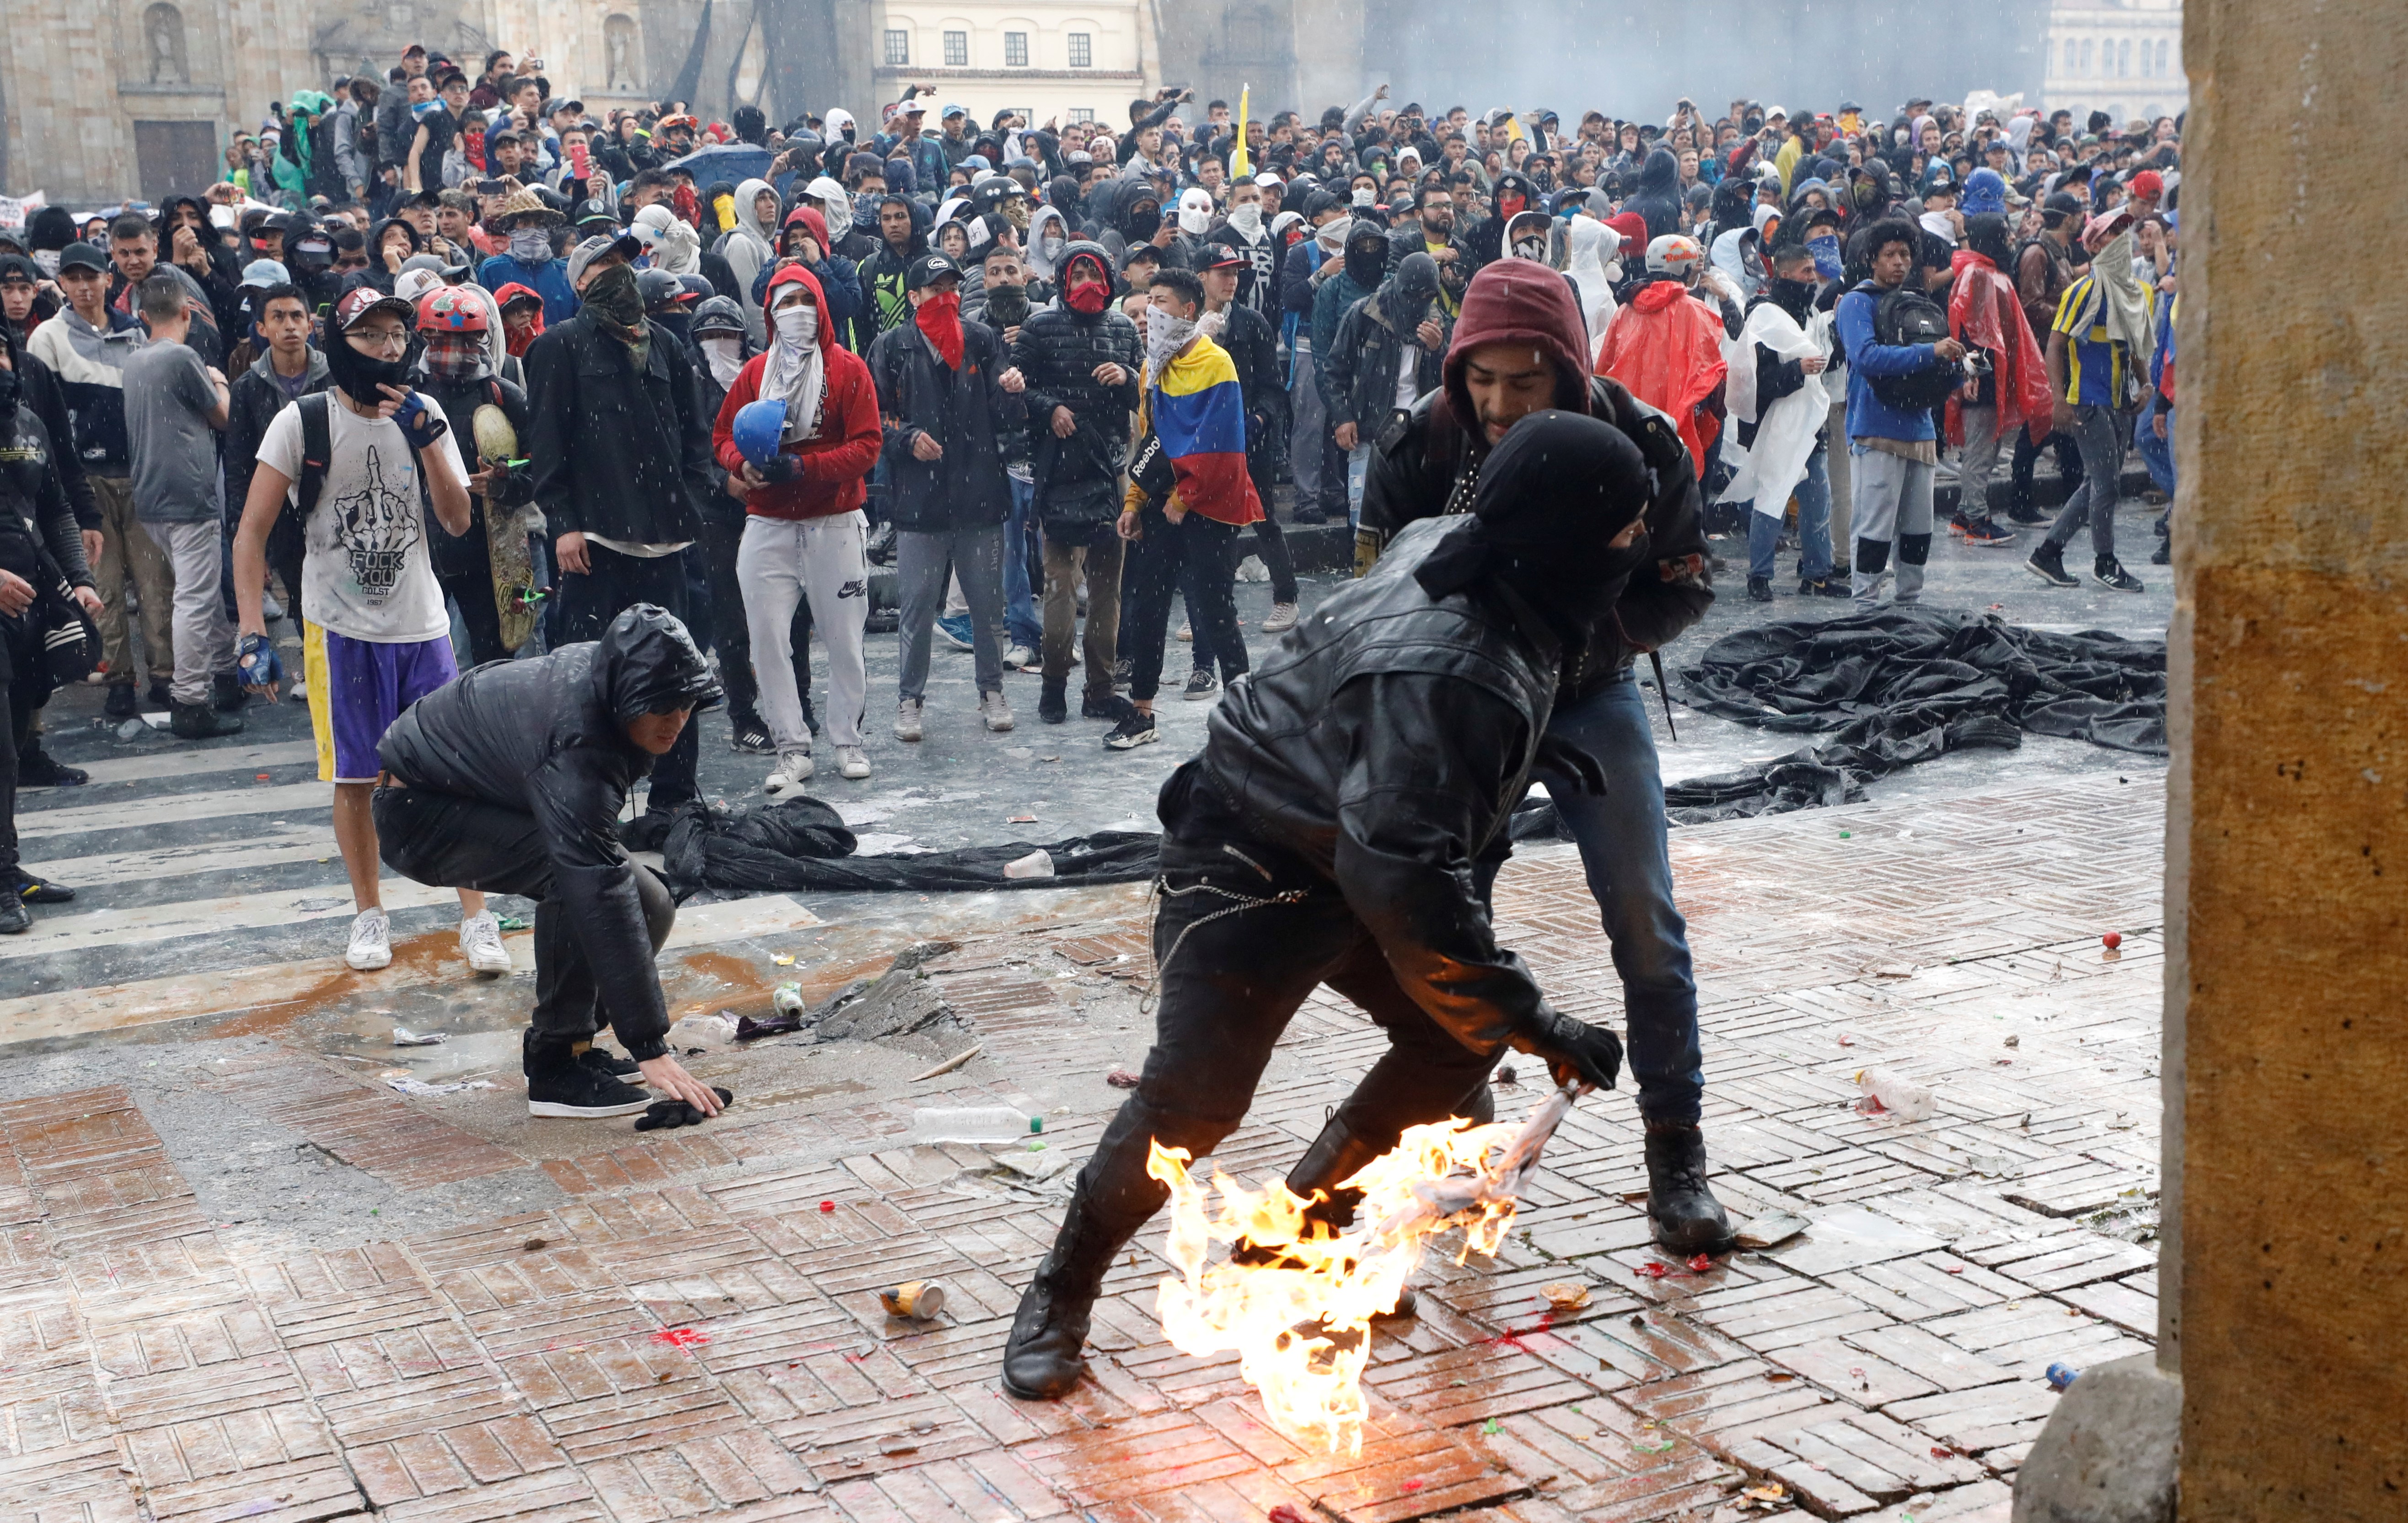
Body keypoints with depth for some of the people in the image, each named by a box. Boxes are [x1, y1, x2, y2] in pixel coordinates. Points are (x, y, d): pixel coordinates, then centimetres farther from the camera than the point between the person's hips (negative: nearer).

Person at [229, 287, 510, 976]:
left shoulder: (423, 413, 2)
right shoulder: (303, 422, -7)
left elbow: (458, 521, -5)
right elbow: (252, 533, -7)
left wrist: (426, 439, -18)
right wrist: (253, 633, -15)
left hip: (422, 626, 2)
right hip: (341, 629, -2)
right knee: (355, 780, 6)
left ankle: (476, 918, 6)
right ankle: (369, 914, 23)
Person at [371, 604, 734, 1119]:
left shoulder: (604, 669, -13)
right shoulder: (574, 747, -39)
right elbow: (601, 893, -43)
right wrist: (650, 1048, -44)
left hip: (487, 796, 9)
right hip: (419, 812, -9)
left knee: (650, 906, -5)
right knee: (577, 884, -33)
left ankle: (568, 1041, 9)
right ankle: (554, 1067, -20)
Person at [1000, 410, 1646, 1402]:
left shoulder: (1452, 548, -8)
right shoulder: (1442, 671, -37)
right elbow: (1401, 882, -38)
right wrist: (1540, 1029, -32)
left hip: (1350, 847, 10)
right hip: (1251, 866, -10)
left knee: (1457, 1037, 7)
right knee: (1193, 1096, -13)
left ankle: (1299, 1227, 23)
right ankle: (1061, 1294, 10)